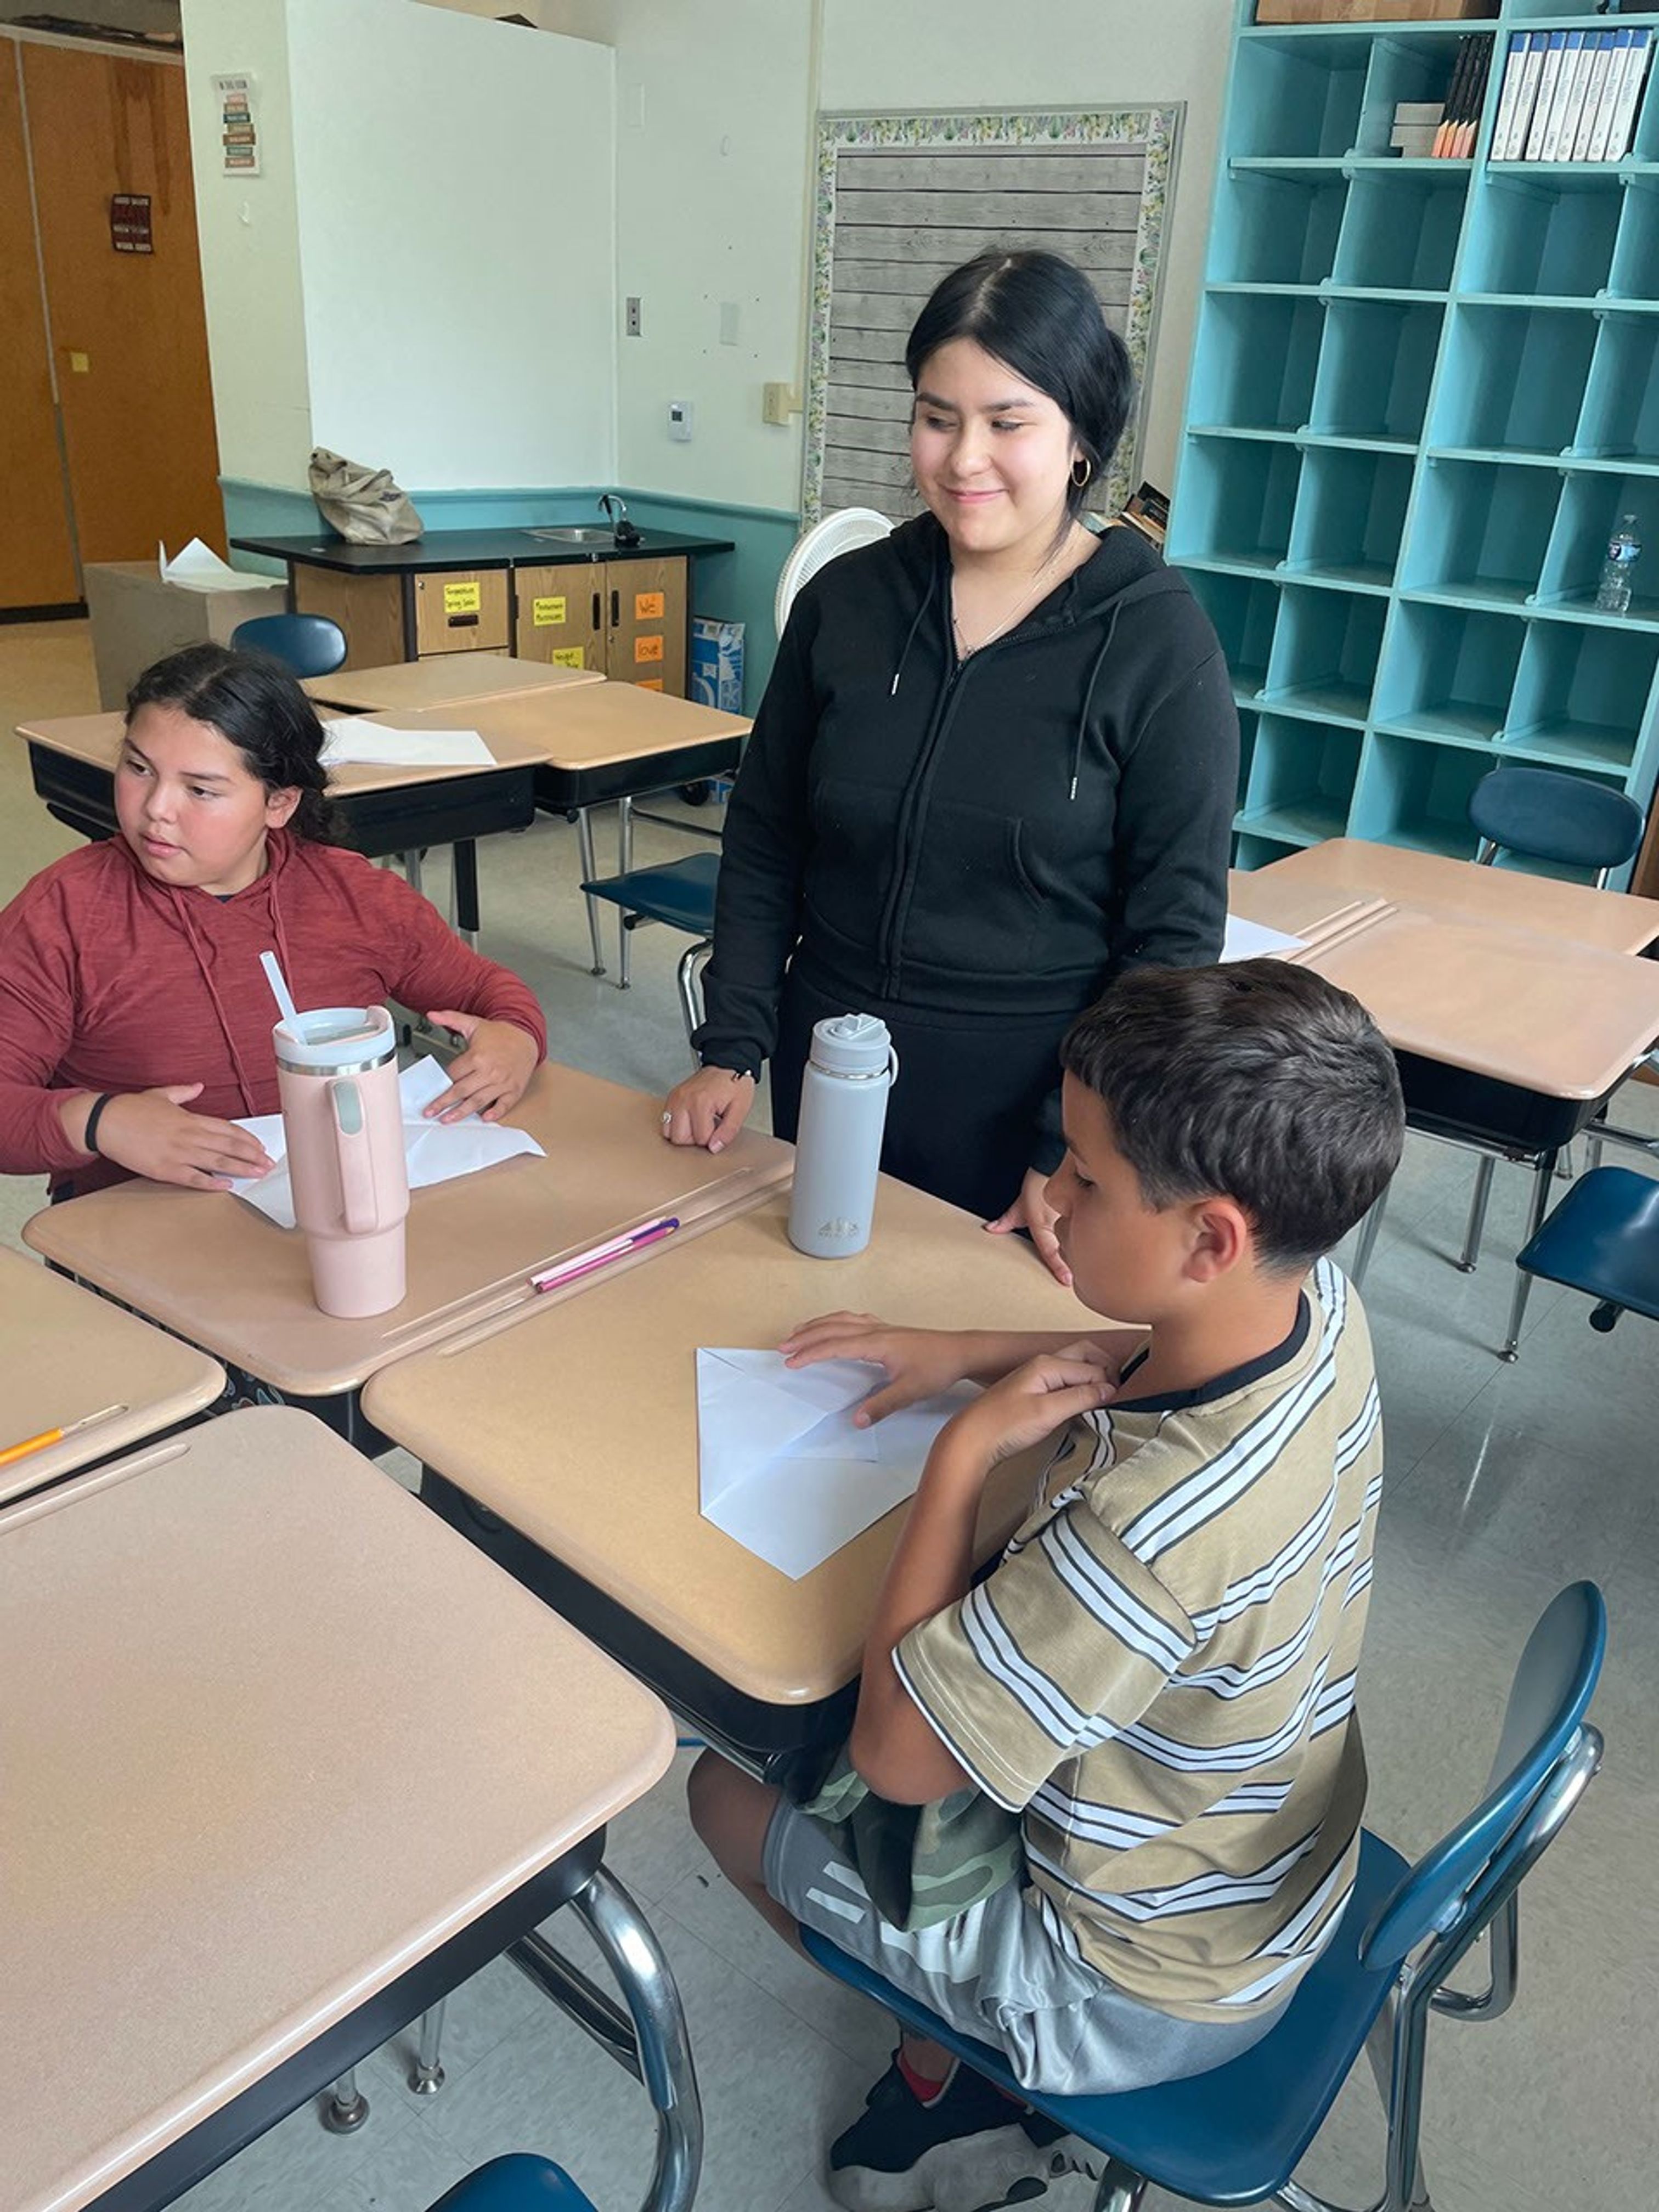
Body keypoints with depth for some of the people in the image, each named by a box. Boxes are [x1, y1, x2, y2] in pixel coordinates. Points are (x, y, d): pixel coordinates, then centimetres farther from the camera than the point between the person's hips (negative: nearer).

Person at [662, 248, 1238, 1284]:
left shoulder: (1159, 640, -11)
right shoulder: (846, 601, -1)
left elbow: (1175, 933, -10)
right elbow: (764, 846, 5)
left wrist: (1080, 1152, -15)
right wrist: (733, 1049, -1)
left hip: (1025, 1107, -3)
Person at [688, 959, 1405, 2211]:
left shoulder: (1155, 1527, -41)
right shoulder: (1321, 1308, -17)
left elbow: (894, 1754, -28)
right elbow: (1166, 1363, 8)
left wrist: (968, 1448, -25)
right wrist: (968, 1354, -4)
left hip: (1142, 1999, -7)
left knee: (731, 1787, 10)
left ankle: (966, 2079, 28)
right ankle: (967, 2042, 27)